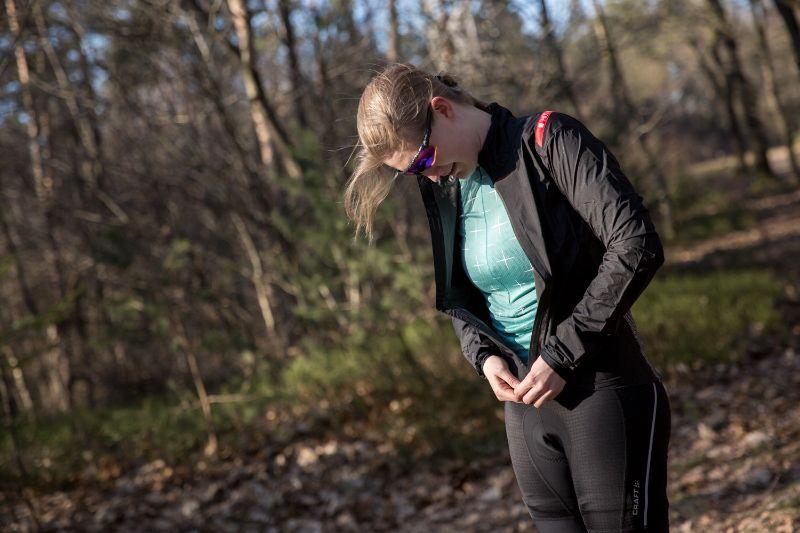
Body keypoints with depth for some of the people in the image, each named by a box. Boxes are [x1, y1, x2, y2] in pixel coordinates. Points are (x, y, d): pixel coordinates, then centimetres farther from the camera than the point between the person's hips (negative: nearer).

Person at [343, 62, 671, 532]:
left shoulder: (551, 142, -11)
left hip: (601, 391, -6)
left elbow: (637, 246, -18)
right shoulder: (443, 192, 9)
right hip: (525, 402, 6)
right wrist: (484, 356, -1)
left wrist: (562, 354, -17)